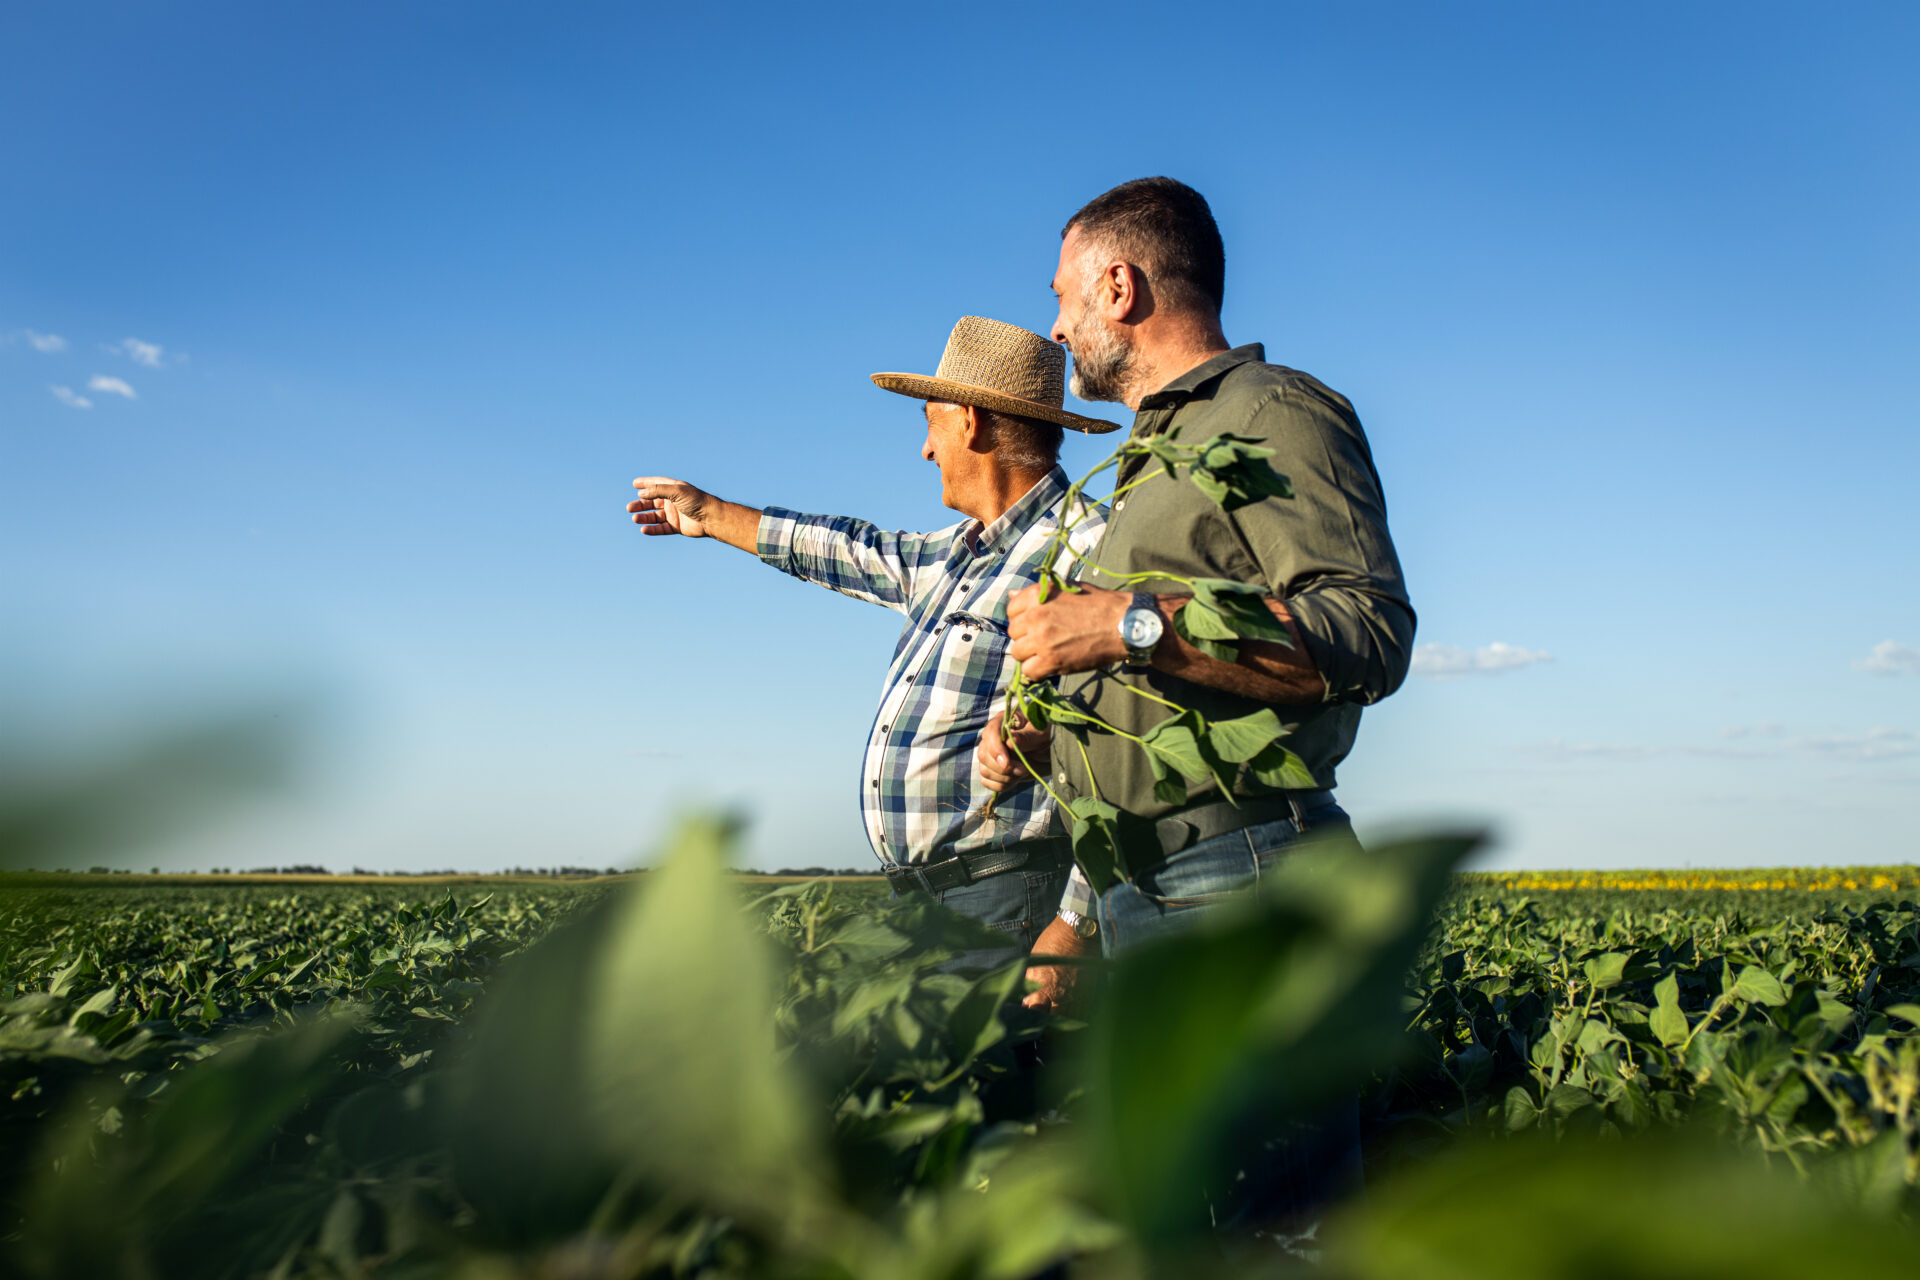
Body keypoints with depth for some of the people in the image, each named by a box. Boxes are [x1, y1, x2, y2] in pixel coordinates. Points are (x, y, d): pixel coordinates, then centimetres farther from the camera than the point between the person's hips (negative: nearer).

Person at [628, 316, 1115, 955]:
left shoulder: (1082, 550, -14)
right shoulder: (960, 550, 16)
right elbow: (868, 554, 34)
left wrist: (1075, 928, -27)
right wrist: (711, 514, 44)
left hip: (1006, 898, -9)